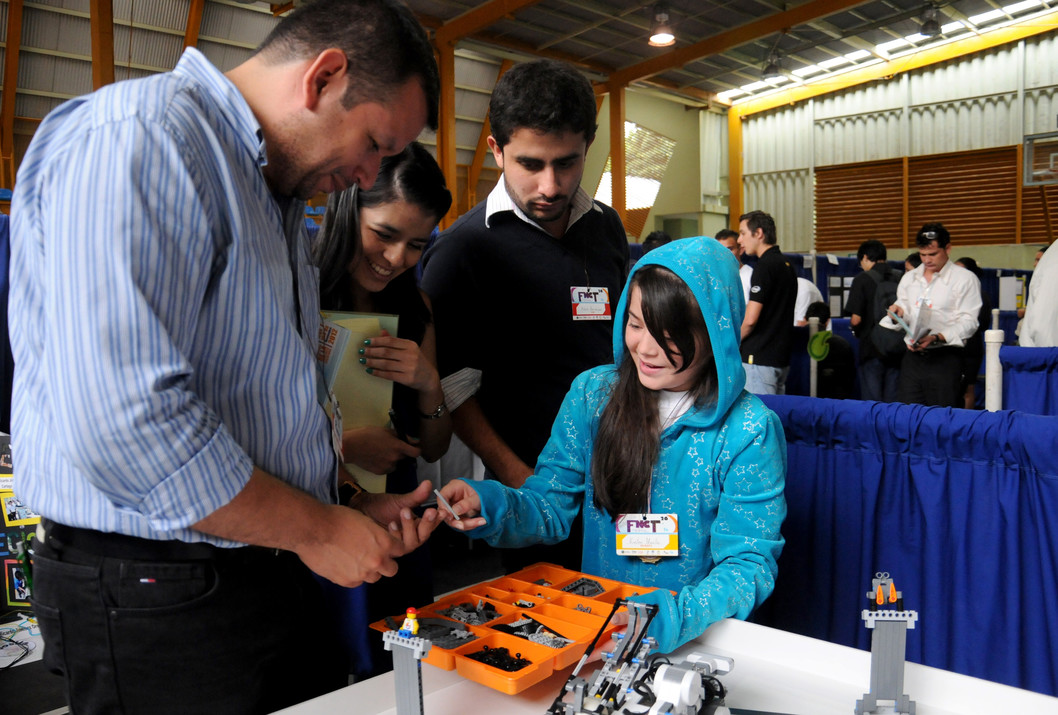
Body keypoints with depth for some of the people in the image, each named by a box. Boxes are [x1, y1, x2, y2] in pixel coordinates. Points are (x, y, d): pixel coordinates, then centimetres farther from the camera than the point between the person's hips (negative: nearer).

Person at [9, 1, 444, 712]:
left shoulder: (279, 196, 13)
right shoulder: (137, 136, -19)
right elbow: (126, 422, -29)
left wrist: (352, 505, 7)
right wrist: (318, 529, -17)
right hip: (157, 602, -8)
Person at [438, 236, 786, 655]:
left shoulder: (748, 431, -9)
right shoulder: (593, 393, 0)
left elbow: (749, 564, -9)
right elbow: (552, 507, 3)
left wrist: (675, 617, -26)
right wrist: (491, 507, -18)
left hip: (700, 636, -1)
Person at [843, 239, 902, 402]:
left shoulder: (862, 280, -7)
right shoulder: (900, 278, 3)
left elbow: (856, 319, -12)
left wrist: (856, 330, 8)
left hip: (872, 348, -4)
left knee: (872, 402, 3)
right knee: (894, 402, 10)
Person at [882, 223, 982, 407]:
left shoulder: (965, 278, 1)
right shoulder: (909, 278, 17)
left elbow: (967, 323, -7)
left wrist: (936, 337, -22)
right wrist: (898, 314, -4)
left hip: (944, 359, -4)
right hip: (912, 357, 4)